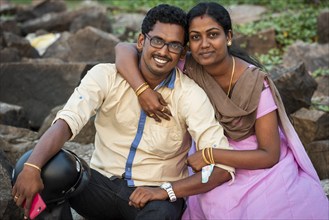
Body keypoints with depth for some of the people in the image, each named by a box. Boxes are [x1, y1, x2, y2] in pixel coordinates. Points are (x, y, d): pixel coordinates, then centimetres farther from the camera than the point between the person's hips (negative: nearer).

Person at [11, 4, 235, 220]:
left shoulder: (190, 95, -12)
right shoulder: (106, 76, -8)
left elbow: (223, 166, -16)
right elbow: (67, 121, -25)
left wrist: (166, 191, -26)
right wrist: (32, 167, -42)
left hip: (157, 195, -1)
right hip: (102, 183, 2)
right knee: (47, 170, -25)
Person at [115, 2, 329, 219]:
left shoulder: (256, 83, -25)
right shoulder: (188, 67, -17)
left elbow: (270, 155, -22)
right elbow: (124, 49, -20)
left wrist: (208, 156, -28)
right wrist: (142, 89, -38)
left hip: (262, 167, -3)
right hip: (220, 172, 3)